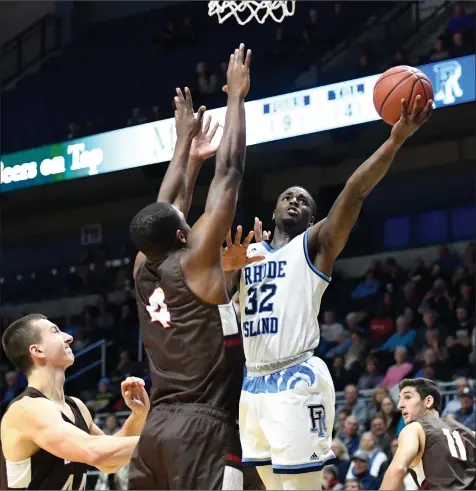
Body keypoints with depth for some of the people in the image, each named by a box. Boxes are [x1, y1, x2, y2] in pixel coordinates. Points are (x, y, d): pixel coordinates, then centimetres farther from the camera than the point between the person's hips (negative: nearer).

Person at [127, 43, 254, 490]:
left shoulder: (143, 270, 12)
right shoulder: (195, 262, -5)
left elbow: (169, 203, 27)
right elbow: (228, 173, -3)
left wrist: (186, 140, 37)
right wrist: (236, 95, 4)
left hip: (157, 428, 8)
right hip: (202, 428, -8)